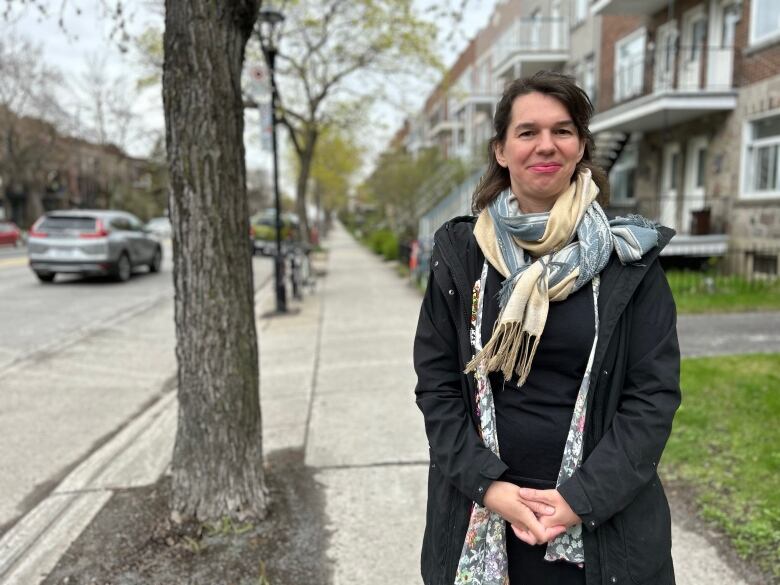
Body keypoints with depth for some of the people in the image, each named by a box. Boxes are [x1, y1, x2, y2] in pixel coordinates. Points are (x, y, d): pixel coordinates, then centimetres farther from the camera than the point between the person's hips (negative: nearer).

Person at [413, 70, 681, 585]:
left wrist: (583, 497, -14)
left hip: (604, 515, 0)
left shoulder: (629, 257, -5)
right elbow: (436, 383, -3)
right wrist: (487, 485, -12)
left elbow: (655, 392, -6)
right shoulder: (460, 253, -3)